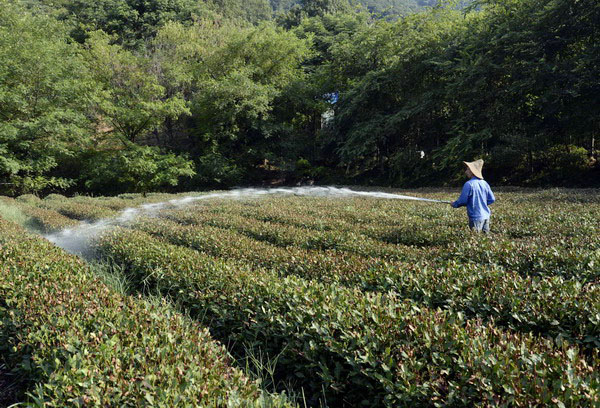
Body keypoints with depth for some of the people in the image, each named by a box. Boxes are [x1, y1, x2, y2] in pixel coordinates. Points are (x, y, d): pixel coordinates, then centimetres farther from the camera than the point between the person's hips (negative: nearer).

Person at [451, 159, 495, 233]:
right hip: (486, 216, 6)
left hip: (476, 217, -6)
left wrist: (454, 204, 7)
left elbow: (462, 201, -11)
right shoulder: (484, 183, 5)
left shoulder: (469, 184, -14)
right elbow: (492, 199, 8)